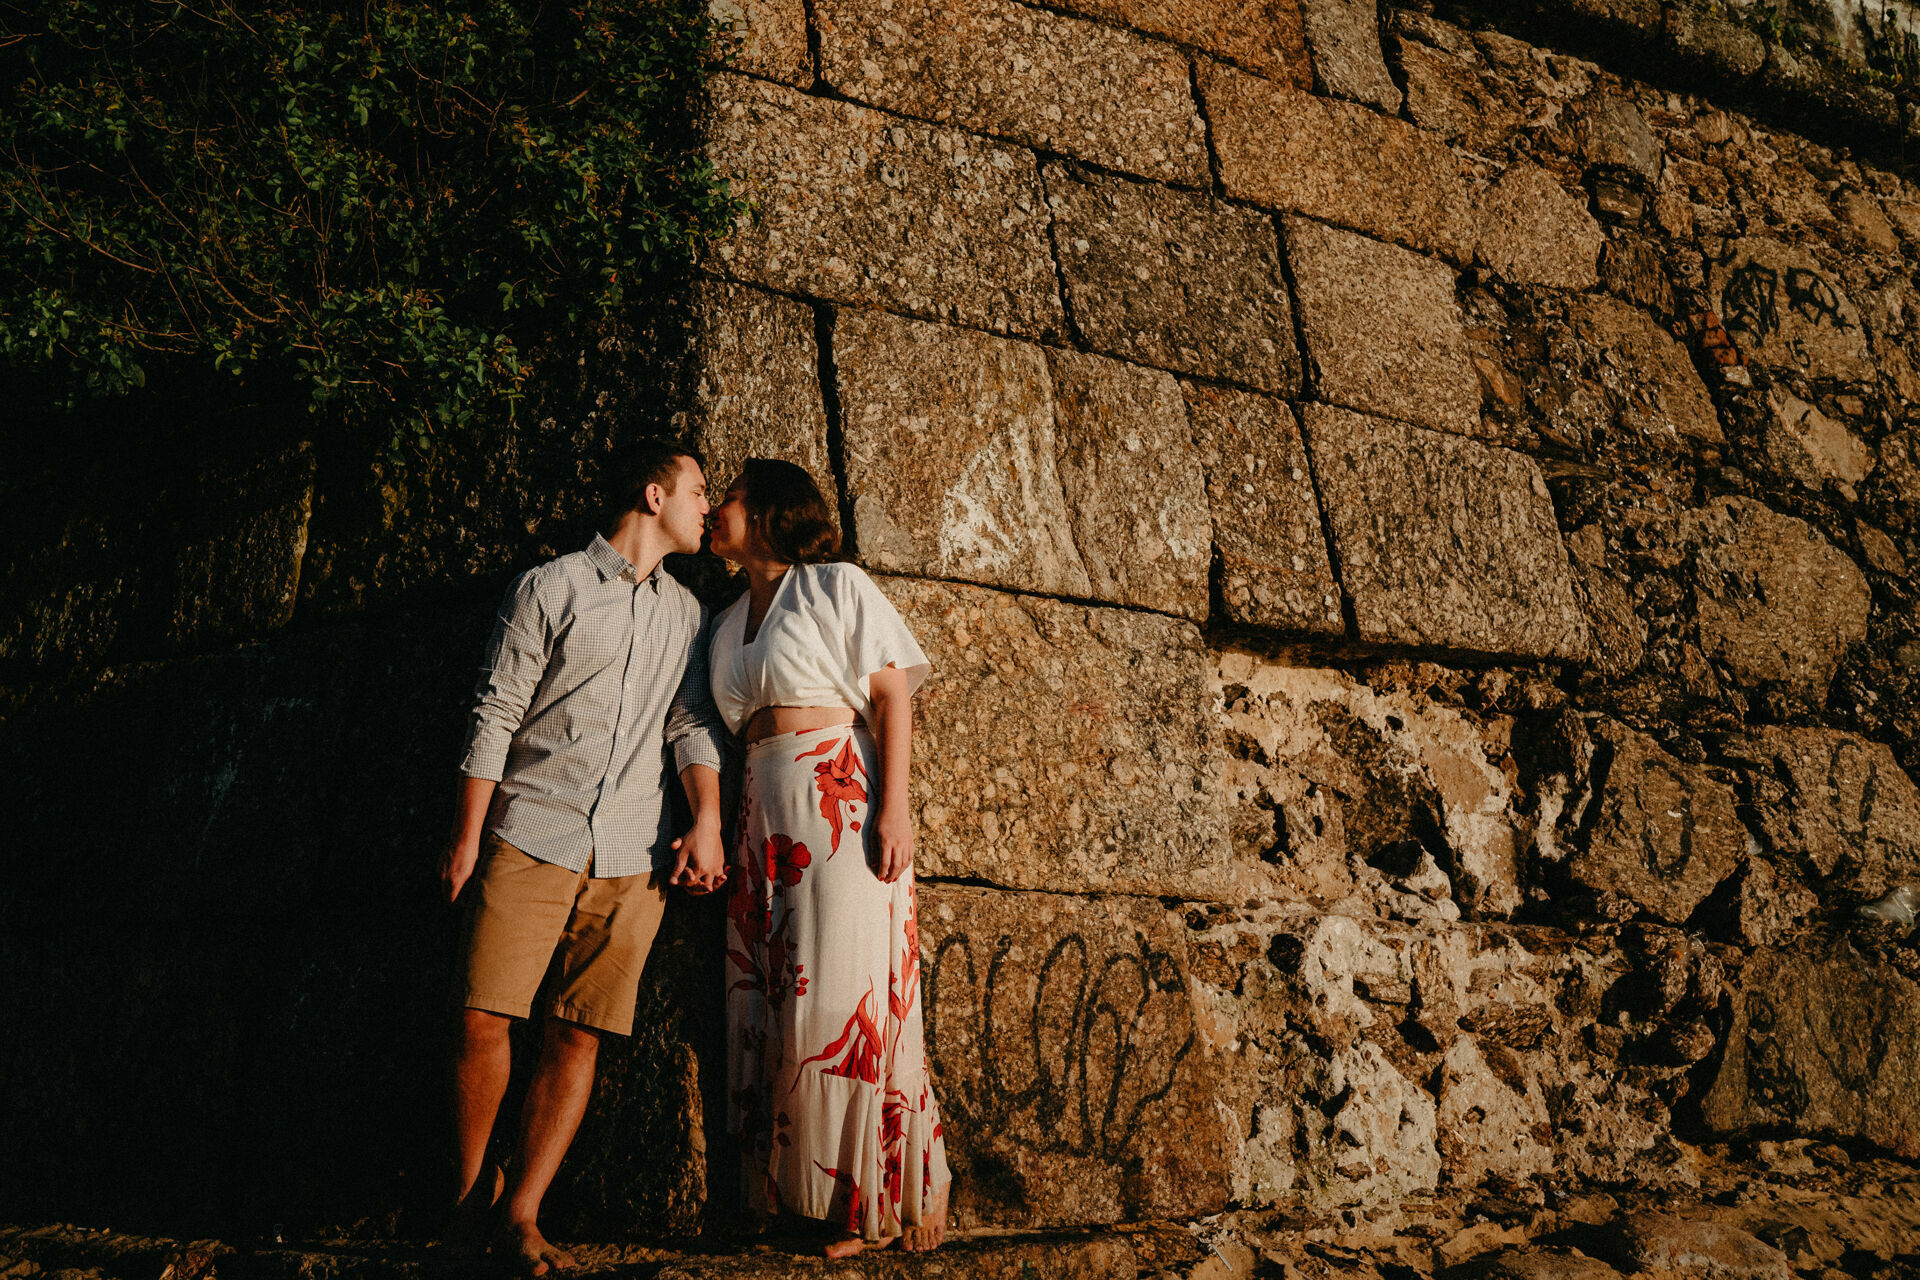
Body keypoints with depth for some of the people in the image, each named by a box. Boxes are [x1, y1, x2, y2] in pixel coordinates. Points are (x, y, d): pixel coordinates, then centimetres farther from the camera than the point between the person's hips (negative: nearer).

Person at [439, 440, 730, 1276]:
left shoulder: (685, 613, 18)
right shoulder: (550, 588, 3)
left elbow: (692, 721, 13)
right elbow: (495, 714, 1)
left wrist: (707, 819, -3)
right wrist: (467, 835, -4)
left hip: (633, 859, 4)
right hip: (532, 839, -3)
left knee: (578, 1037, 0)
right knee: (483, 1018, -7)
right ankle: (472, 1184, 15)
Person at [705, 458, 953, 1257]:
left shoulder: (836, 587, 1)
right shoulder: (729, 622, 20)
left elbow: (892, 693, -6)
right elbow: (733, 727, 19)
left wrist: (894, 806, -16)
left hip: (841, 801, -6)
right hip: (766, 814, 6)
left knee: (847, 995, -7)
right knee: (781, 1006, 2)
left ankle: (898, 1193, 7)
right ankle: (828, 1198, 10)